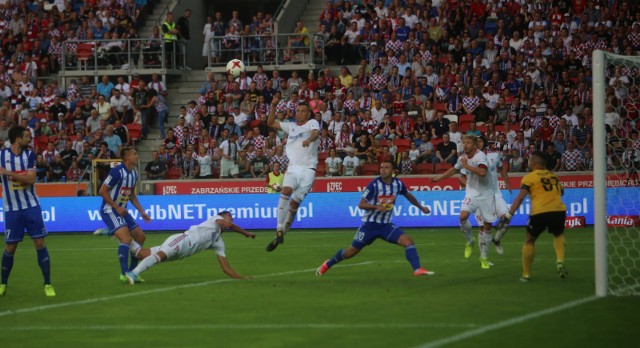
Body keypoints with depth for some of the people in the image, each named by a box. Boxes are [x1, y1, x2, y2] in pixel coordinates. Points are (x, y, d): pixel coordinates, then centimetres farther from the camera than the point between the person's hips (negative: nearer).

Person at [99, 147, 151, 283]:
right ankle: (124, 274, -23)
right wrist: (117, 207, -20)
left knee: (140, 237, 9)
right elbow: (102, 191, -19)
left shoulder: (134, 174, 7)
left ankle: (131, 272, 17)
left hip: (122, 210, 9)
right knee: (126, 238, -24)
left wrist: (142, 212, 14)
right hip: (109, 210, -9)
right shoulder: (117, 172, -20)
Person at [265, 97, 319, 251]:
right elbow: (271, 123, 27)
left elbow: (316, 132, -16)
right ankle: (279, 230, -29)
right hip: (293, 167, 3)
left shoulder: (312, 123, 6)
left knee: (294, 203, -8)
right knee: (286, 191, -26)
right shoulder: (291, 126, 22)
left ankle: (282, 233, 8)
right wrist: (273, 106, 14)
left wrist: (309, 139, -39)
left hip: (308, 169, -3)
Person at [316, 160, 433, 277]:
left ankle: (417, 269, -24)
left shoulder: (398, 184, -2)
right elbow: (361, 204, -15)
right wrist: (377, 207, -31)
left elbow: (408, 195, 21)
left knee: (408, 241, -19)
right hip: (370, 224, -3)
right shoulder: (374, 185, -16)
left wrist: (421, 207, 29)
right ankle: (328, 264, 29)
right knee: (352, 251, 5)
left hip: (386, 225, 3)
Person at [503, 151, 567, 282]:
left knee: (529, 241, 18)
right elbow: (561, 191, 29)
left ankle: (526, 274, 18)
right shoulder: (554, 176, 19)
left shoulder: (529, 177, 6)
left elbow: (520, 198, -2)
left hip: (540, 212, -3)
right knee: (558, 235, 30)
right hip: (559, 210, 3)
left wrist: (509, 215, -4)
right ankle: (560, 262, 7)